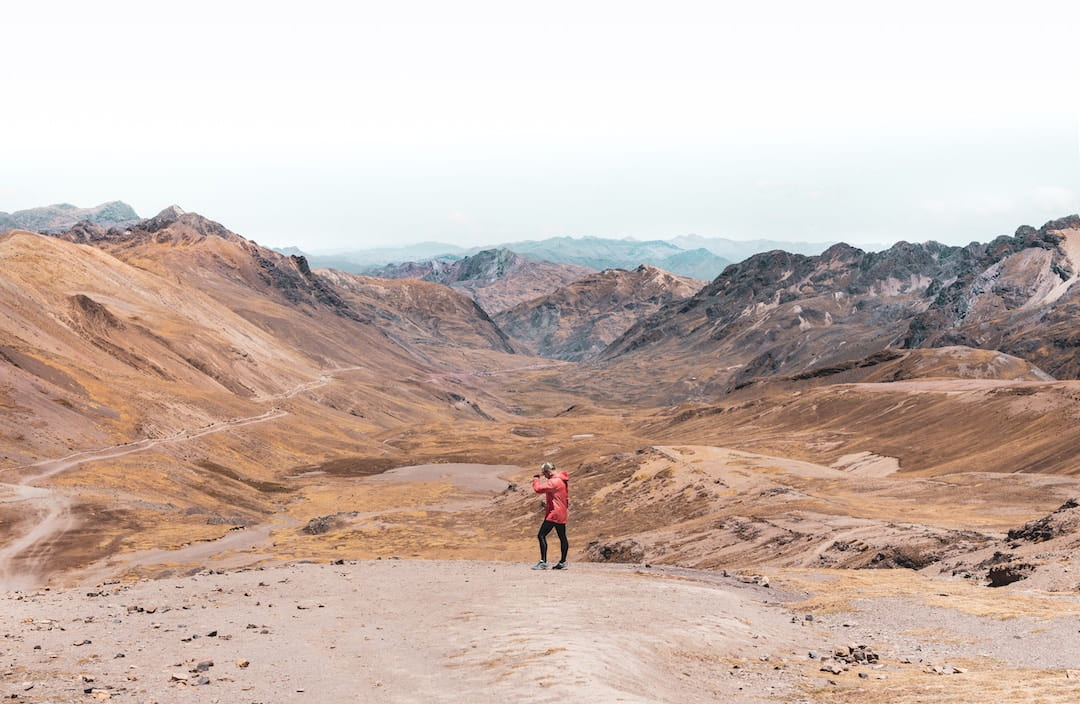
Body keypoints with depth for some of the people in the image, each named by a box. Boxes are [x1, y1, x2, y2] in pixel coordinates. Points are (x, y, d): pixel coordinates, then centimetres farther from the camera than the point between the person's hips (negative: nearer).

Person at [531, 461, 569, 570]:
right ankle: (563, 562, 18)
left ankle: (543, 562, -13)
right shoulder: (563, 480, 14)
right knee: (562, 537, 12)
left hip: (553, 514, -10)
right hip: (561, 514, 10)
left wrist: (536, 479, -4)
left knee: (541, 535, -9)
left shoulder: (554, 482, -17)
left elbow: (538, 489, -22)